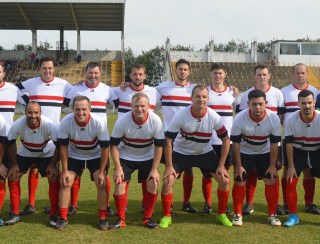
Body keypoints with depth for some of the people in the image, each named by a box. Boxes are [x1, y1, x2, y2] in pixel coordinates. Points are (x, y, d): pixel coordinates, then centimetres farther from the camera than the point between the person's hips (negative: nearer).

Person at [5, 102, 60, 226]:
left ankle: (53, 216, -4)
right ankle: (15, 215, 7)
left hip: (46, 154, -2)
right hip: (25, 153, 2)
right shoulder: (18, 125, -29)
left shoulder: (49, 125, -33)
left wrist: (53, 164, -20)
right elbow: (10, 143, -12)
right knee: (12, 177, -7)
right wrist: (14, 164, -9)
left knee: (54, 179, -17)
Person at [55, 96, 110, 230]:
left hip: (96, 156, -1)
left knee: (102, 184, -12)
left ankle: (103, 218, 3)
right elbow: (63, 146, -14)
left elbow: (105, 148, -20)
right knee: (65, 183, -9)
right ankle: (63, 218, 4)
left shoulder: (99, 123, -30)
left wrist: (101, 172, -18)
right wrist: (65, 170, -13)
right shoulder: (65, 122, -27)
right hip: (74, 156, 1)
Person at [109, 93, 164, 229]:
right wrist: (118, 168, -18)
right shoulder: (122, 121, -24)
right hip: (126, 157, -1)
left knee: (153, 184, -12)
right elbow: (114, 145, -14)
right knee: (119, 183, -13)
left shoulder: (156, 121, -22)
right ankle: (121, 220, 2)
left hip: (147, 158, 1)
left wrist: (154, 169, -15)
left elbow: (159, 146, -13)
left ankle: (147, 218, 6)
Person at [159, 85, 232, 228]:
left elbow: (226, 140, -8)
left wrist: (221, 165, -11)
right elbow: (168, 141, -18)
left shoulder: (214, 117, -20)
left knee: (224, 179, -9)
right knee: (168, 180, -18)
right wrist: (169, 166, -19)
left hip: (205, 153, 2)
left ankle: (221, 214, 12)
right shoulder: (180, 116, -25)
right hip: (181, 152, -2)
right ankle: (166, 216, 3)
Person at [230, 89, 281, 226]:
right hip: (244, 152, -1)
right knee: (239, 182, -5)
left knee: (271, 181, -5)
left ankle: (272, 214, 10)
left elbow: (274, 143, -13)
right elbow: (236, 143, -17)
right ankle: (237, 214, 11)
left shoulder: (274, 119, -24)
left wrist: (272, 165, -10)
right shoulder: (240, 119, -28)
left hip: (265, 153, 1)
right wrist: (238, 165, -14)